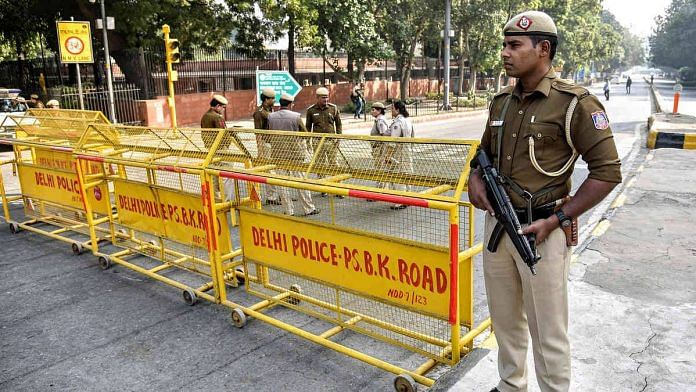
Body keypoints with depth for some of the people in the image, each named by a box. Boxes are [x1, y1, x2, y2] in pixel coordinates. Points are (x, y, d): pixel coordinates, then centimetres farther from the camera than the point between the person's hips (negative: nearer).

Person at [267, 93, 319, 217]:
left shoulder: (271, 117, -2)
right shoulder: (296, 116, -9)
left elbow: (270, 135, 6)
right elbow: (305, 133, 2)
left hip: (278, 153, 2)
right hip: (295, 153, -2)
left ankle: (289, 210, 11)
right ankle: (309, 209, 14)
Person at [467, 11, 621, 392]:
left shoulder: (575, 103, -12)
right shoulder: (501, 101, 8)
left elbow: (607, 171, -12)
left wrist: (556, 220, -16)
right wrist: (476, 178, 0)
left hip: (541, 231, -6)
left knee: (548, 331, 6)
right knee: (505, 319, 20)